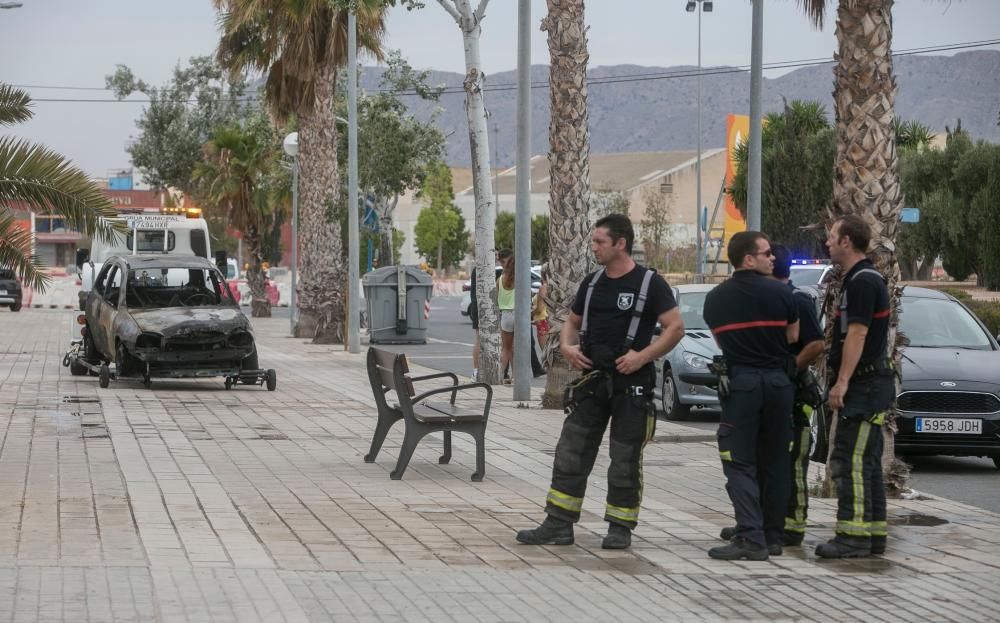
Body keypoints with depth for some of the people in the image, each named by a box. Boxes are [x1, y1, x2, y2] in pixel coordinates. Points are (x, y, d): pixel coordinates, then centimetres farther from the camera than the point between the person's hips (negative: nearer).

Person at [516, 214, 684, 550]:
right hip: (592, 381, 5)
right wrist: (567, 346, 1)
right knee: (570, 454, 2)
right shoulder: (592, 283, 11)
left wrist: (642, 357, -18)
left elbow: (676, 327, -10)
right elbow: (572, 322, 22)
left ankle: (620, 528, 13)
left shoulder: (649, 283, -7)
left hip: (632, 386, -5)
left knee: (625, 462, 2)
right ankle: (559, 525, 6)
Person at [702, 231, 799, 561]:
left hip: (739, 382, -1)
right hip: (777, 381, 1)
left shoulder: (715, 298, 3)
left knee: (740, 464, -2)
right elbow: (792, 336, 8)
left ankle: (752, 537, -14)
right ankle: (773, 536, 16)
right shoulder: (780, 293, -1)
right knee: (775, 463, 12)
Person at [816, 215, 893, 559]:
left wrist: (842, 381, -24)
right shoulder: (859, 278, 17)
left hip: (864, 385, -11)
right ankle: (874, 533, 16)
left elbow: (857, 334, -22)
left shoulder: (863, 280, -15)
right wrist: (842, 380, 21)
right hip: (867, 384, 11)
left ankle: (853, 536, -13)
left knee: (850, 459, -12)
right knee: (866, 462, 12)